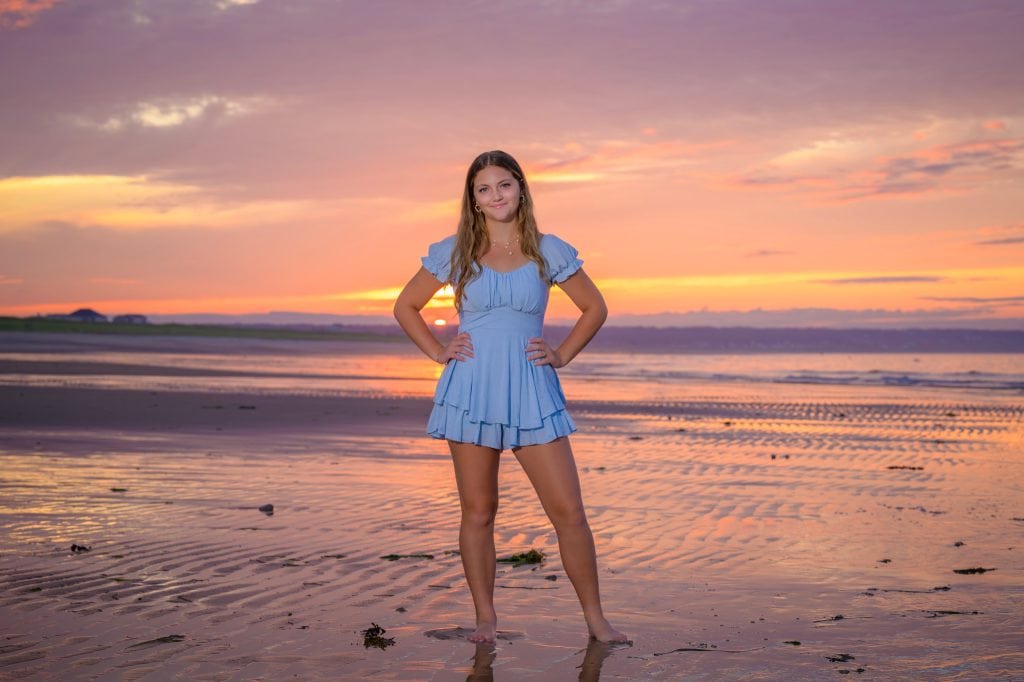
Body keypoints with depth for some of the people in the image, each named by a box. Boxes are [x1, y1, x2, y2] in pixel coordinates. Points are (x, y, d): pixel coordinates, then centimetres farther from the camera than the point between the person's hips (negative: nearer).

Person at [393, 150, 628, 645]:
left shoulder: (549, 252, 5)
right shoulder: (454, 253, 5)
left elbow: (595, 308, 15)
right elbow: (405, 307, 15)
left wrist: (562, 354, 5)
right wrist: (438, 351, 4)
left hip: (532, 394, 0)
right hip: (470, 392, 0)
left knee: (569, 511, -4)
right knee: (477, 512, 5)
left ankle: (595, 619, 6)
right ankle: (485, 619, 17)